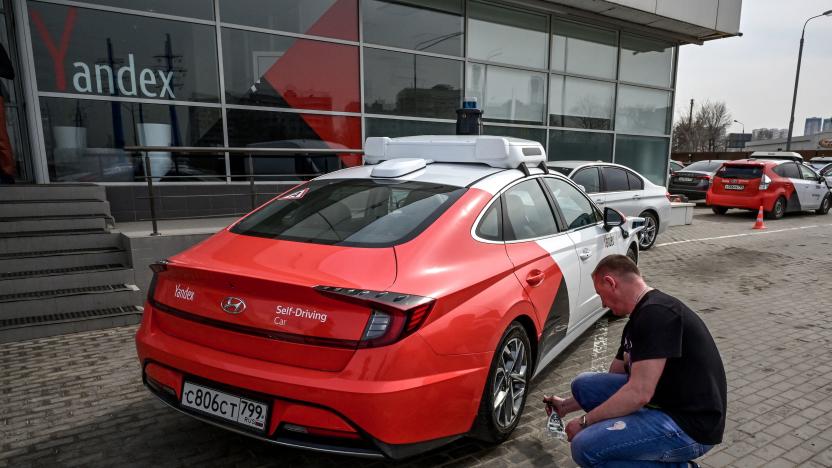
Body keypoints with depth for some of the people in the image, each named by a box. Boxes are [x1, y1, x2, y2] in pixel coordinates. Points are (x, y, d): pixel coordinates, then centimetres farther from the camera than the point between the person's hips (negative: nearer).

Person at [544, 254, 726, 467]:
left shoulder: (657, 313, -22)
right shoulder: (639, 319, 10)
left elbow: (639, 393, -26)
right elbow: (613, 379, 21)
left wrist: (584, 421, -13)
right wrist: (566, 406, 28)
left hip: (690, 426, -10)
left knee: (585, 447, -21)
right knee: (584, 384, 6)